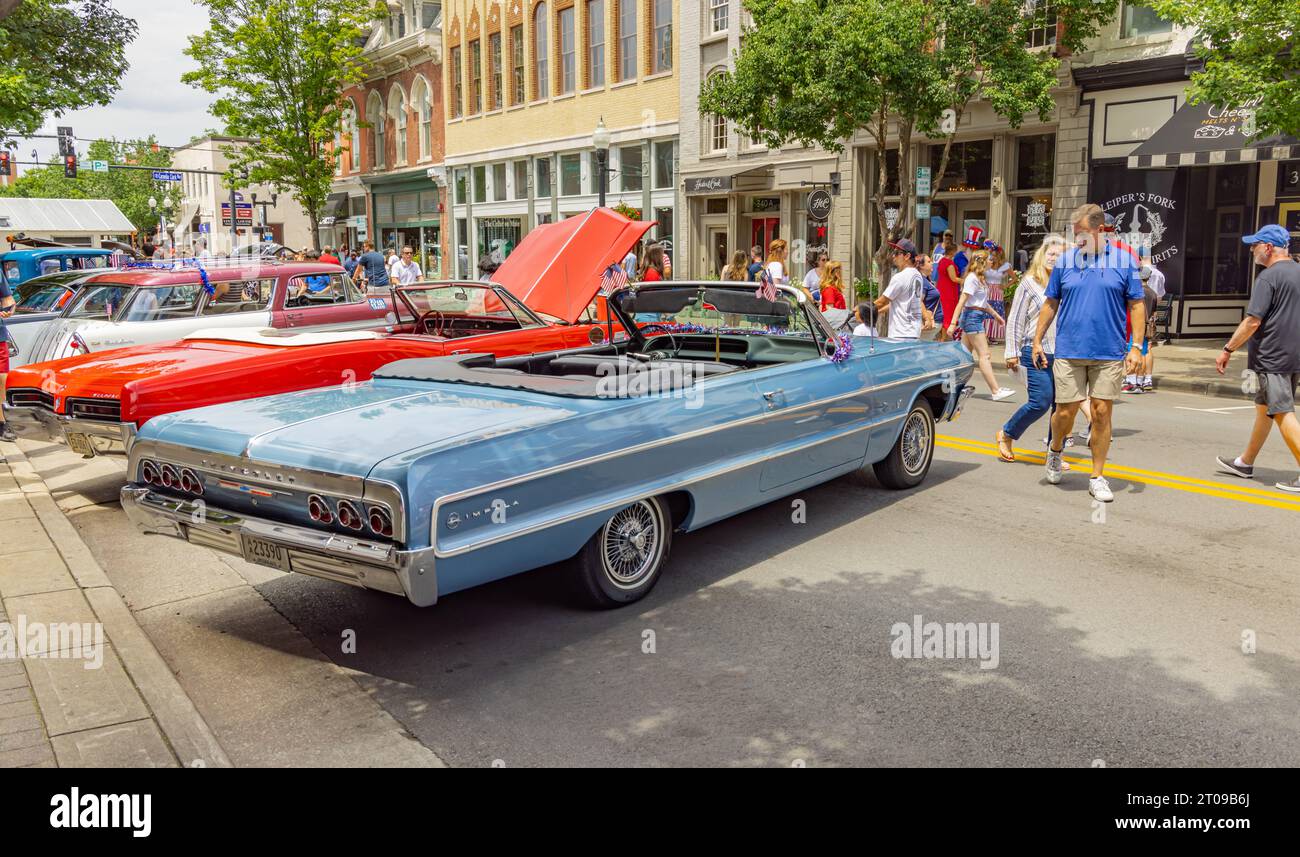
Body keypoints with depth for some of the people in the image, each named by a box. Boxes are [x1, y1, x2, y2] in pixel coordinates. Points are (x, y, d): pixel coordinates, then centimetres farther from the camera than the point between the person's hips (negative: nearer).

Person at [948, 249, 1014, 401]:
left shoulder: (979, 278, 16)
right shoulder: (972, 279, -13)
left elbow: (983, 302, 26)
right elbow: (961, 302, -19)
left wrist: (996, 315, 29)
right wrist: (953, 323, -24)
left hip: (976, 317, 10)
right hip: (972, 316, -10)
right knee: (984, 355, -10)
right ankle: (996, 391, -11)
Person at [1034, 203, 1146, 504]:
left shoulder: (1124, 260, 2)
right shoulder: (1066, 260, 5)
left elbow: (1137, 306, 3)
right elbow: (1050, 304, 10)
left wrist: (1136, 346, -5)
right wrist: (1037, 340, 5)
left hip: (1109, 354, 0)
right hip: (1069, 352, 1)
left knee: (1102, 412, 2)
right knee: (1066, 411, 1)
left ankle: (1097, 477, 13)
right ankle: (1055, 451, 33)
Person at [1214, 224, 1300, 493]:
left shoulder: (1269, 276, -15)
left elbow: (1253, 321, -21)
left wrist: (1227, 350, -14)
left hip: (1271, 358, -9)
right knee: (1264, 408, 18)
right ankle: (1245, 463, 29)